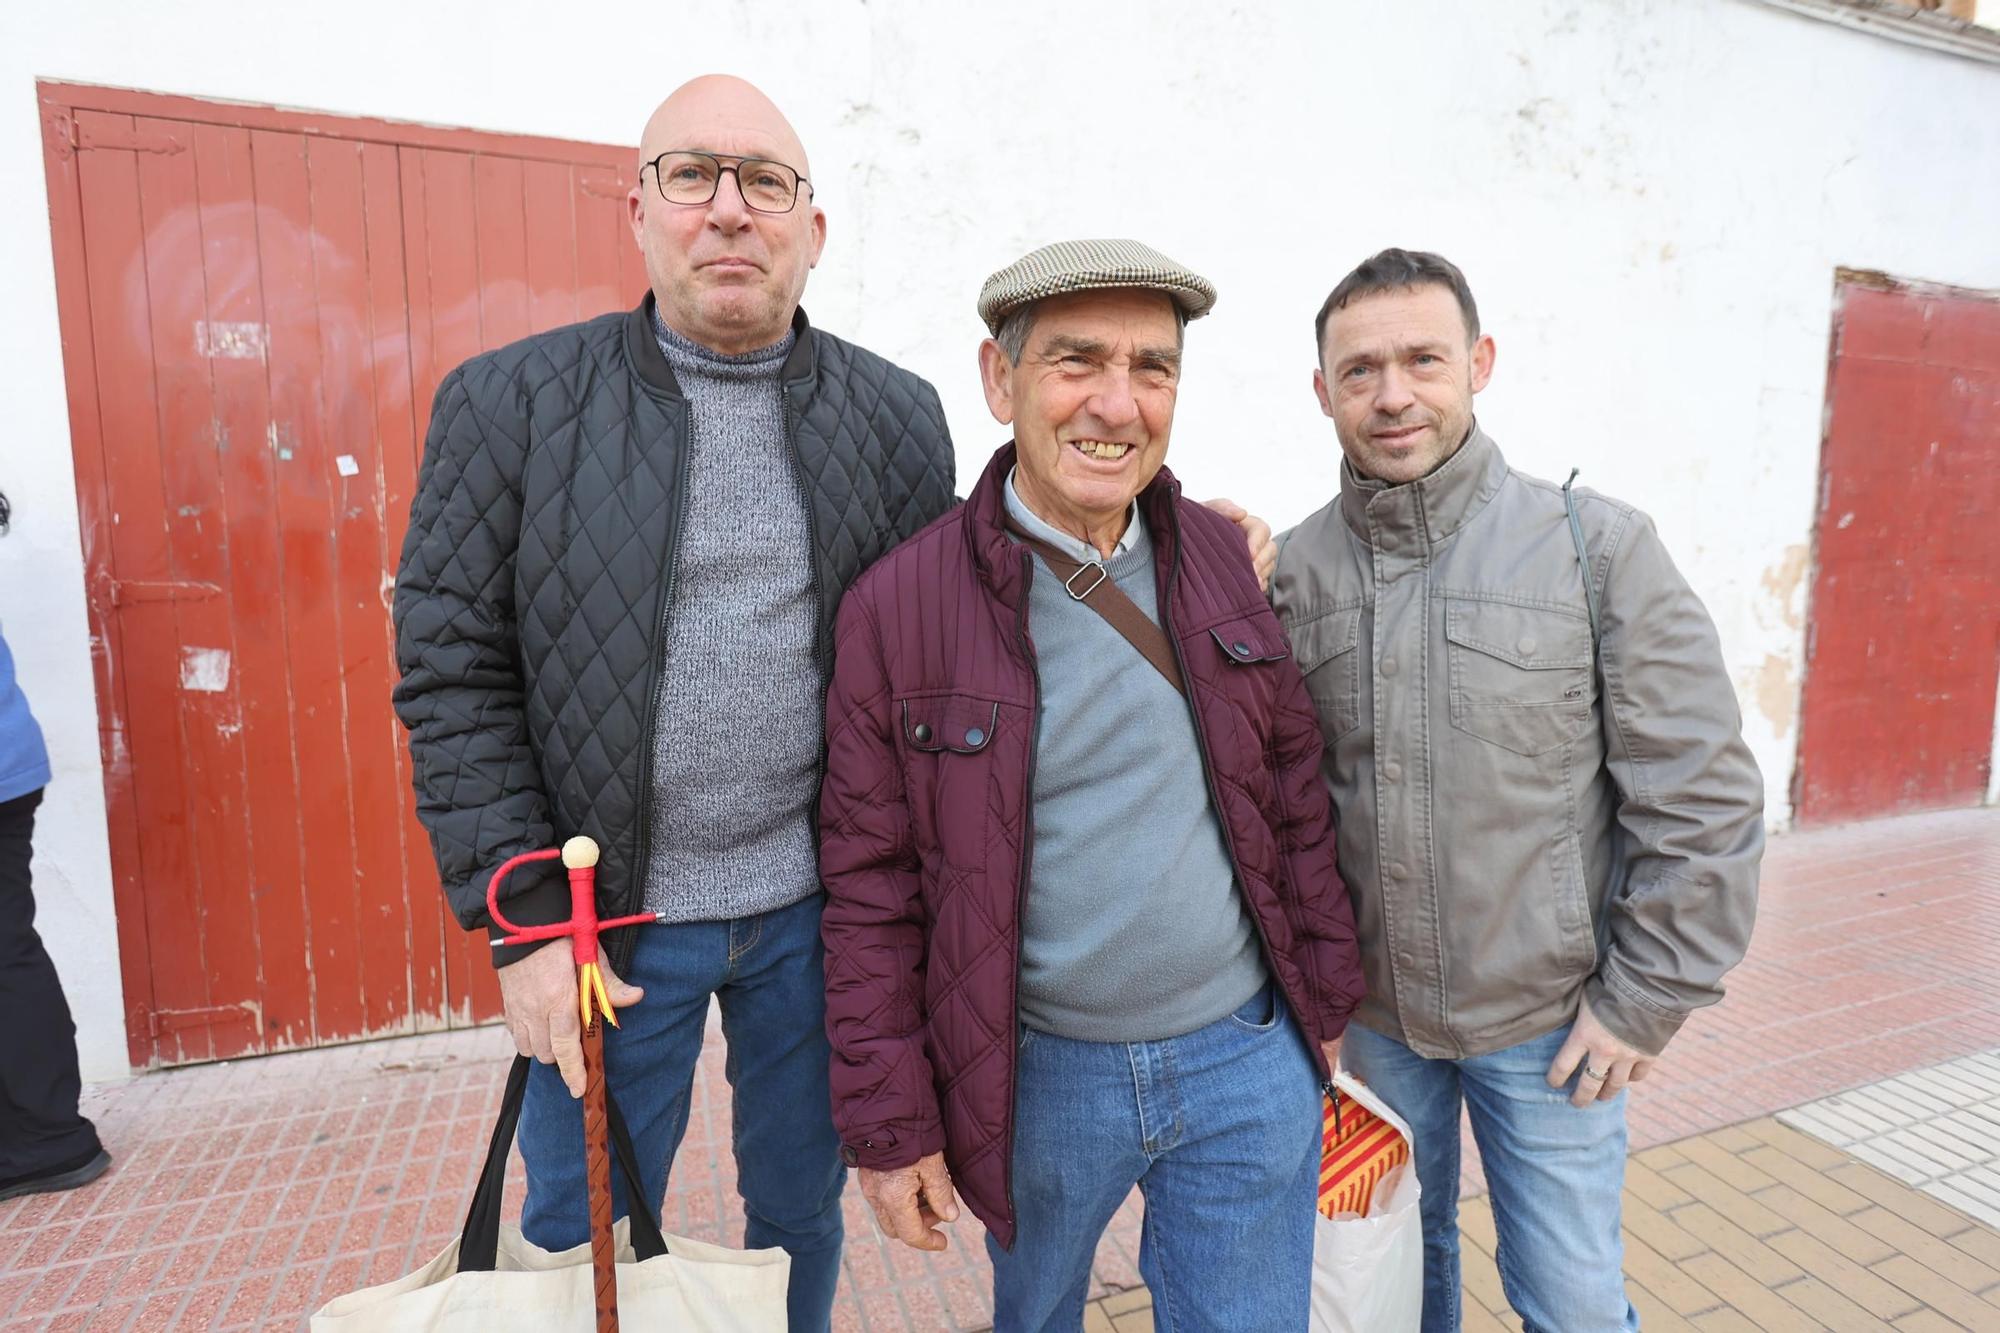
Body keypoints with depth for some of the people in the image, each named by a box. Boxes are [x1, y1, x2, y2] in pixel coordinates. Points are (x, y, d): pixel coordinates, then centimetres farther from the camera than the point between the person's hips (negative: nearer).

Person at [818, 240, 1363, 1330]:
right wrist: (889, 1121, -5)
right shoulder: (898, 603, -13)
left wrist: (1326, 993, 9)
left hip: (1248, 1060, 2)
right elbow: (871, 887, -9)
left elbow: (1293, 789, 5)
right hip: (1036, 1077, -1)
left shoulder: (1224, 558, -3)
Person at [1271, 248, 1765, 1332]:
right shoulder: (1295, 570, -6)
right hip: (1368, 1012, 2)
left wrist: (1645, 998, -8)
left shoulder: (1597, 546, -12)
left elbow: (1702, 800, -9)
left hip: (1550, 1019, -2)